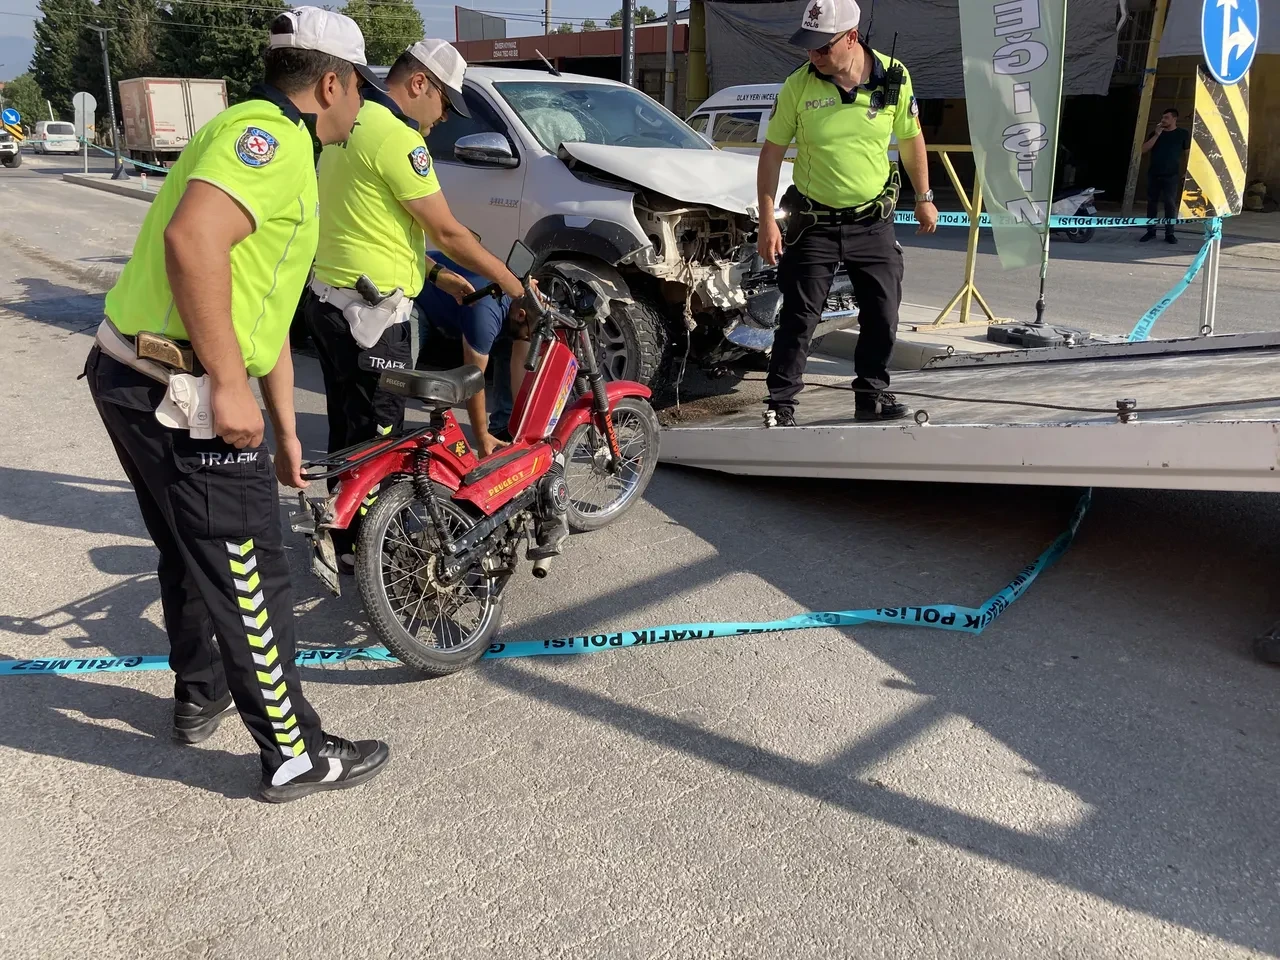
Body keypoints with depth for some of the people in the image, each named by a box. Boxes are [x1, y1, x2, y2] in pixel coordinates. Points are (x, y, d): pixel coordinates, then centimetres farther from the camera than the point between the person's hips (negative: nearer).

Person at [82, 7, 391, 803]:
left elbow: (270, 313, 22)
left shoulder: (283, 154, 20)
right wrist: (229, 383, -27)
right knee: (250, 578, 0)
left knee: (191, 553, 25)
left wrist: (287, 433, 25)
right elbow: (191, 239, -31)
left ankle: (201, 696, 44)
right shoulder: (269, 134, -12)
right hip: (179, 393, -10)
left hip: (135, 378, 10)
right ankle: (296, 754, 14)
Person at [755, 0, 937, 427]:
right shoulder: (798, 85, -9)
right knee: (798, 318, -1)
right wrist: (767, 220, -9)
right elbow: (772, 152, -4)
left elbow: (911, 140, 10)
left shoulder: (894, 78, -4)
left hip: (873, 221, 2)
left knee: (883, 316, 6)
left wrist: (924, 198, 13)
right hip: (813, 223, -2)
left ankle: (872, 395, 23)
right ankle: (780, 404, 9)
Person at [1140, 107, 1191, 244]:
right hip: (1153, 174, 3)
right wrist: (1157, 135, -9)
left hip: (1171, 175, -3)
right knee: (1151, 202, 4)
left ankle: (1169, 233, -2)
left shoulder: (1183, 134, 3)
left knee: (1170, 203, -5)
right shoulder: (1156, 133, 10)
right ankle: (1150, 231, 11)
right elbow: (1144, 149, 0)